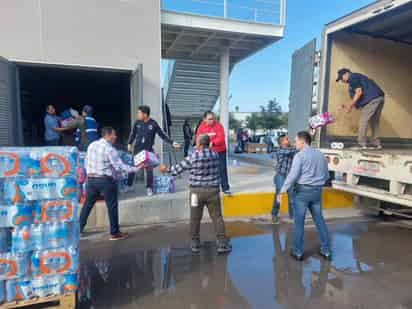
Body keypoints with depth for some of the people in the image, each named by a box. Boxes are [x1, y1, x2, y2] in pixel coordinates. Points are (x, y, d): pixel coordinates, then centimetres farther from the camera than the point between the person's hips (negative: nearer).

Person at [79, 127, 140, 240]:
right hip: (106, 180, -7)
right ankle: (114, 233, 10)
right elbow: (120, 166, -17)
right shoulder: (109, 149, -14)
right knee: (112, 206, 3)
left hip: (91, 179, 7)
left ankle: (79, 228, 28)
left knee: (88, 204, 18)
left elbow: (86, 163, 13)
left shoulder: (91, 145, 8)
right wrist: (136, 169, -13)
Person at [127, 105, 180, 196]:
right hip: (137, 149, 2)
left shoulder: (153, 124, -9)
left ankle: (149, 188, 16)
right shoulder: (137, 122, -2)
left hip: (148, 150, -2)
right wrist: (129, 143, 5)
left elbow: (162, 135, -5)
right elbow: (133, 133, 12)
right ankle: (129, 185, 25)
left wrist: (172, 143, -10)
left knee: (149, 169, 1)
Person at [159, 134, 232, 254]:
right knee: (217, 217, 7)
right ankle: (222, 243, 9)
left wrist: (167, 169, 15)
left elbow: (179, 168, -1)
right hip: (213, 190, 2)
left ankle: (195, 243, 22)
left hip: (197, 191, -2)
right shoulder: (215, 155, -1)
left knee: (195, 218, 12)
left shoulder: (193, 158, -11)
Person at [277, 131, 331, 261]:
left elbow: (293, 175, -19)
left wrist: (282, 191, -15)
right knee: (319, 220, 16)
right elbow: (326, 176, 17)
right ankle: (326, 250, 24)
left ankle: (298, 252, 13)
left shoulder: (300, 155, -11)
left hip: (302, 191, -6)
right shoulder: (321, 155, 10)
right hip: (317, 191, 6)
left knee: (299, 222, 4)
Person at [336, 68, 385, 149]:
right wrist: (350, 106, 19)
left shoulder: (352, 77, 0)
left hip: (372, 99, -10)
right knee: (374, 121, 14)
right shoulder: (358, 77, 28)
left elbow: (359, 92, -13)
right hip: (380, 98, 10)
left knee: (363, 121, -7)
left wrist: (350, 105, -9)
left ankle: (362, 144, -8)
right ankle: (376, 143, 16)